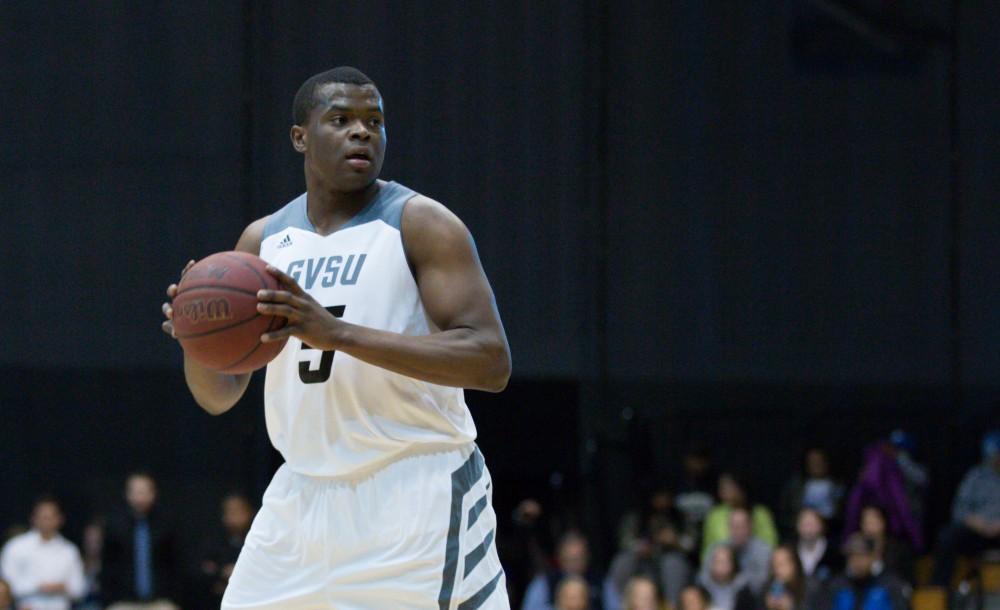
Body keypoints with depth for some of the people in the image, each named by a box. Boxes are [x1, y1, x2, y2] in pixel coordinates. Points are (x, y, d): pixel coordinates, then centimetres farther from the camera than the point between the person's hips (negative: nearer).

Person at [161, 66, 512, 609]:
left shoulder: (421, 224, -7)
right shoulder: (264, 239, 10)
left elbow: (491, 362, -18)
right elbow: (219, 396, 14)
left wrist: (340, 334, -27)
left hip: (417, 497, -6)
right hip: (303, 497, 6)